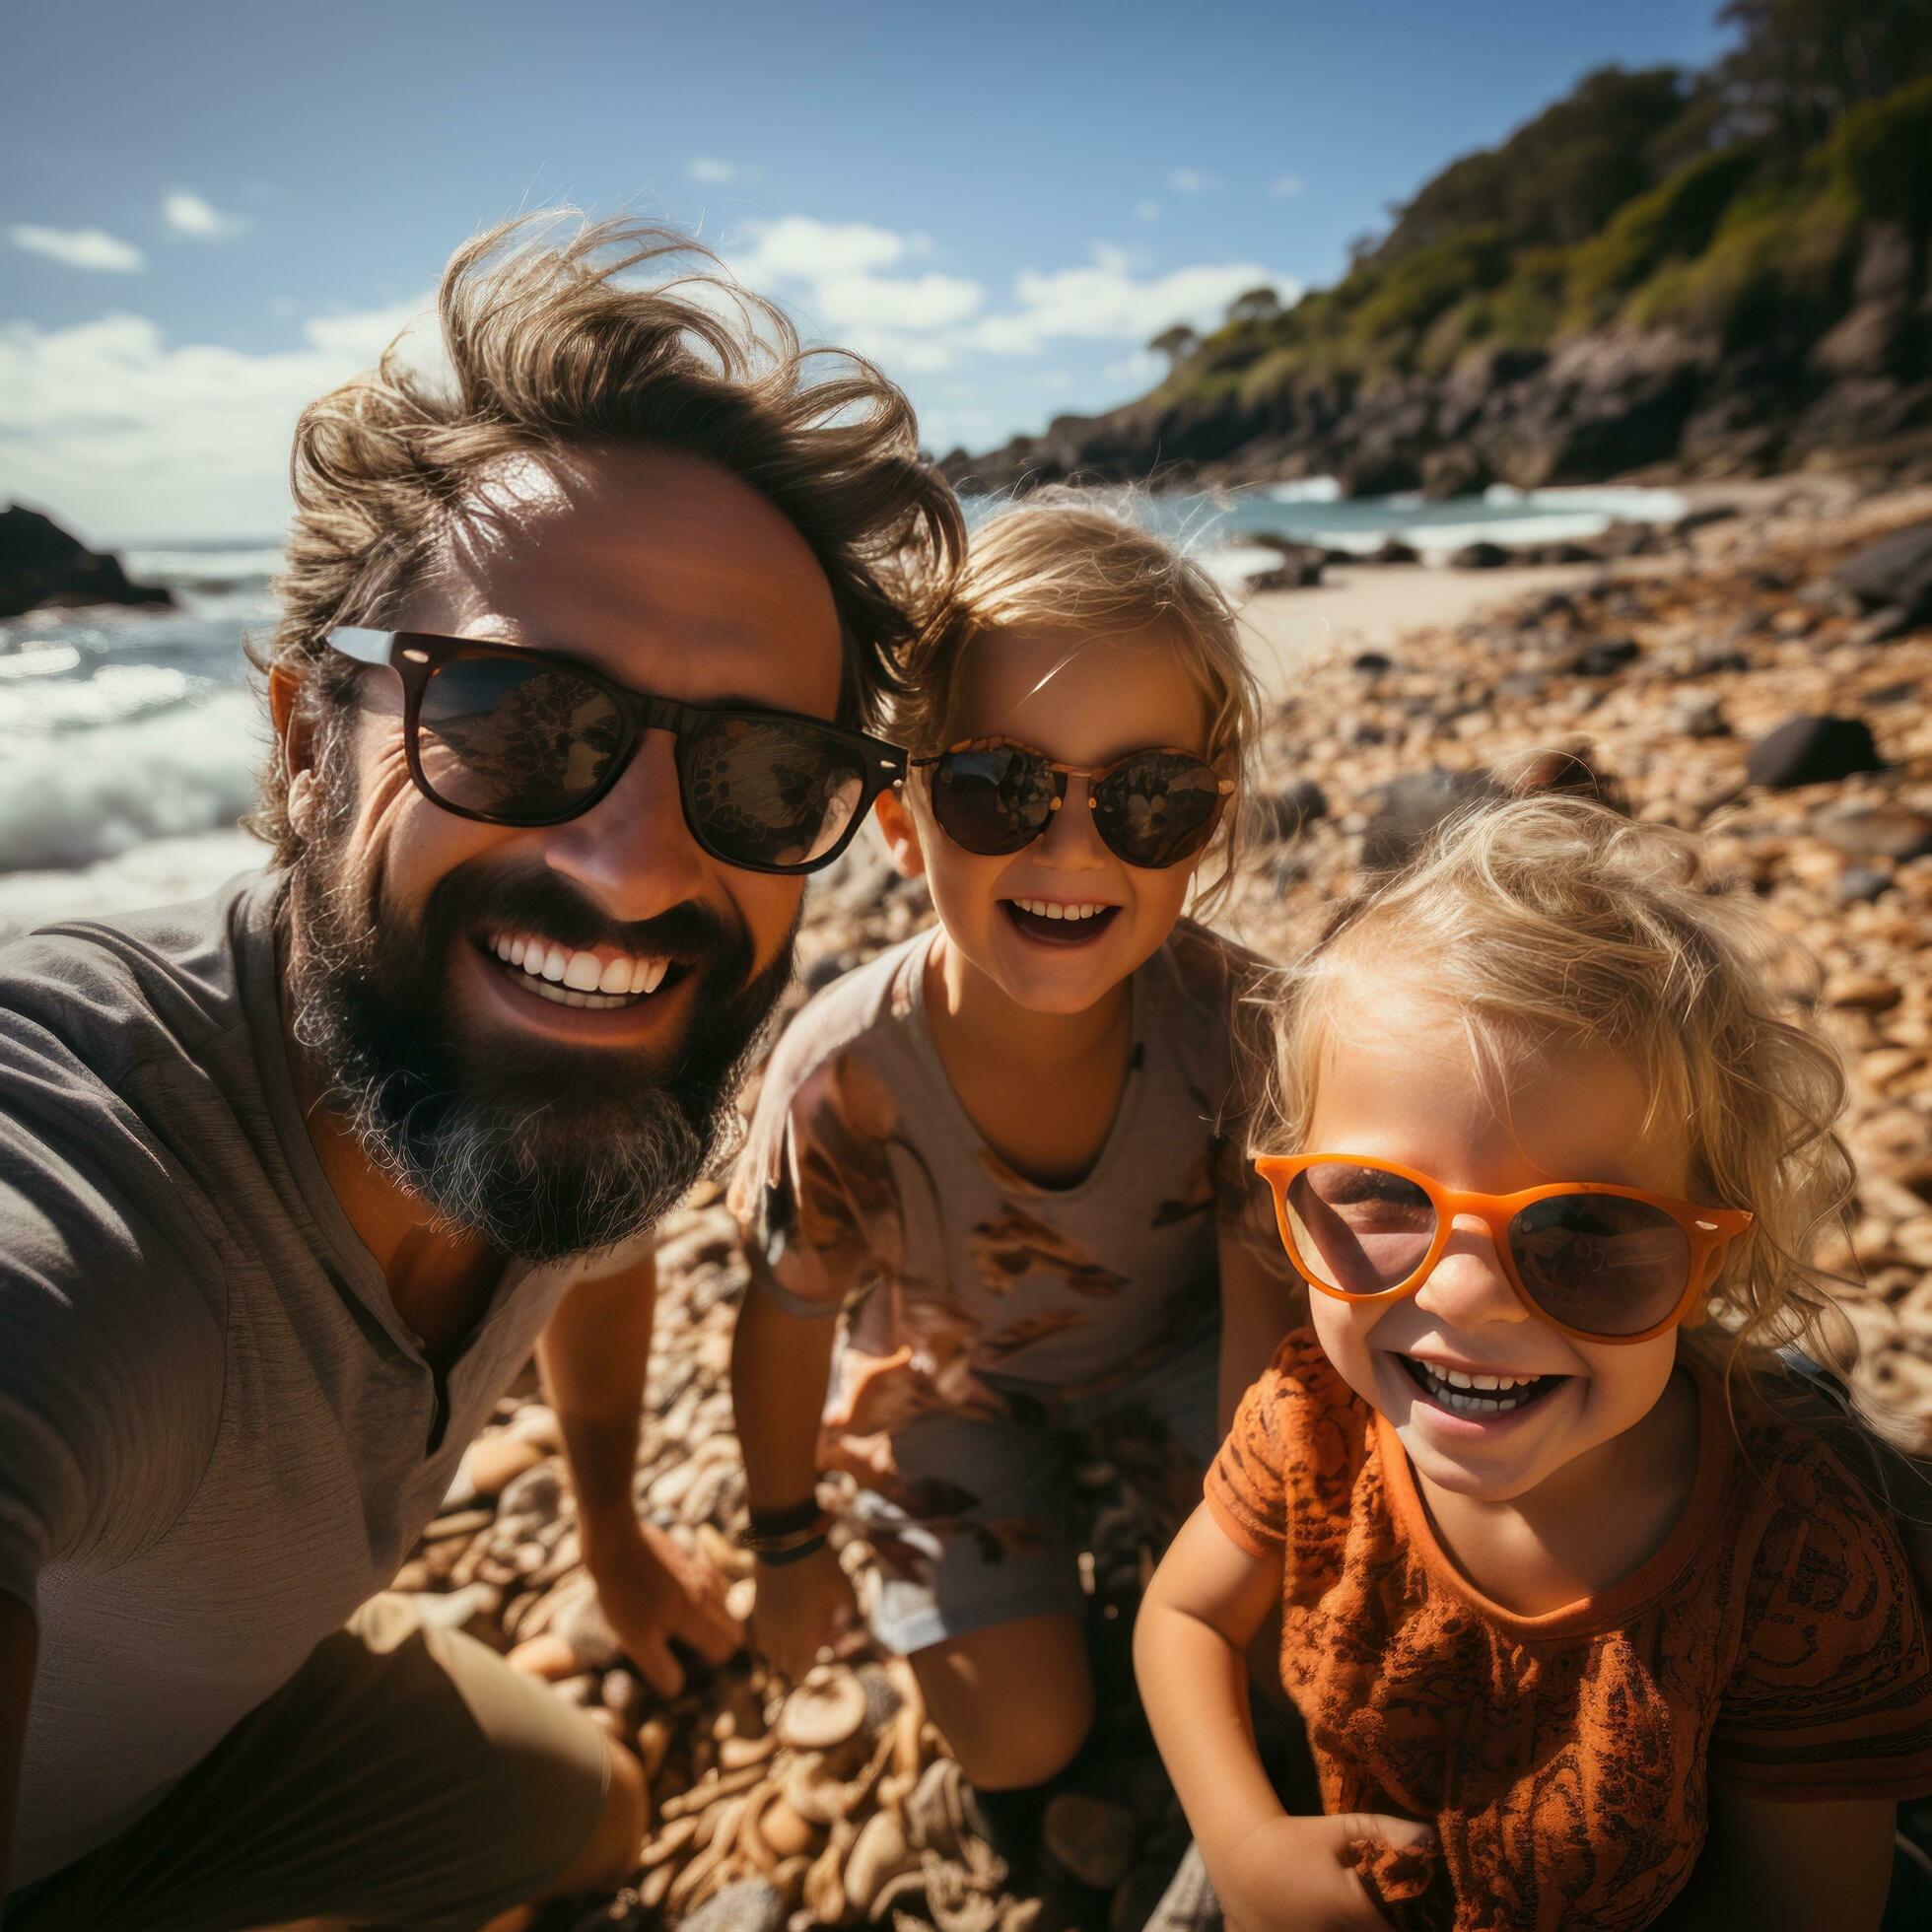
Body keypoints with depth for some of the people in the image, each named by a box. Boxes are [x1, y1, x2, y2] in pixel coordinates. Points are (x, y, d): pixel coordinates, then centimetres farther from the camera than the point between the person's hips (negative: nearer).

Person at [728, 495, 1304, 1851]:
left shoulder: (1236, 1026, -32)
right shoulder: (846, 1079, -34)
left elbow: (1265, 1312, -17)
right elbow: (788, 1324, -15)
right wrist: (790, 1544, 1)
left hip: (1177, 1334, 2)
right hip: (956, 1373, -1)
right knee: (1023, 1738, -4)